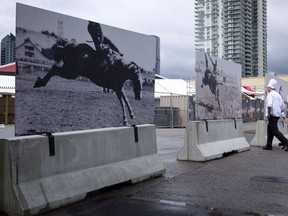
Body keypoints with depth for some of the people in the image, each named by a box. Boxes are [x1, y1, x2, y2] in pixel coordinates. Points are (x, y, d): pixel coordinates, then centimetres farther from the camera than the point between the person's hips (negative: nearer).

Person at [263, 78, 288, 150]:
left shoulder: (270, 94, -10)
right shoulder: (278, 95, 17)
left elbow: (269, 105, -27)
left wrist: (269, 114, -18)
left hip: (272, 115, -9)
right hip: (278, 115, 9)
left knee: (274, 130, -8)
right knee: (269, 129, 15)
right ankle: (269, 145, 19)